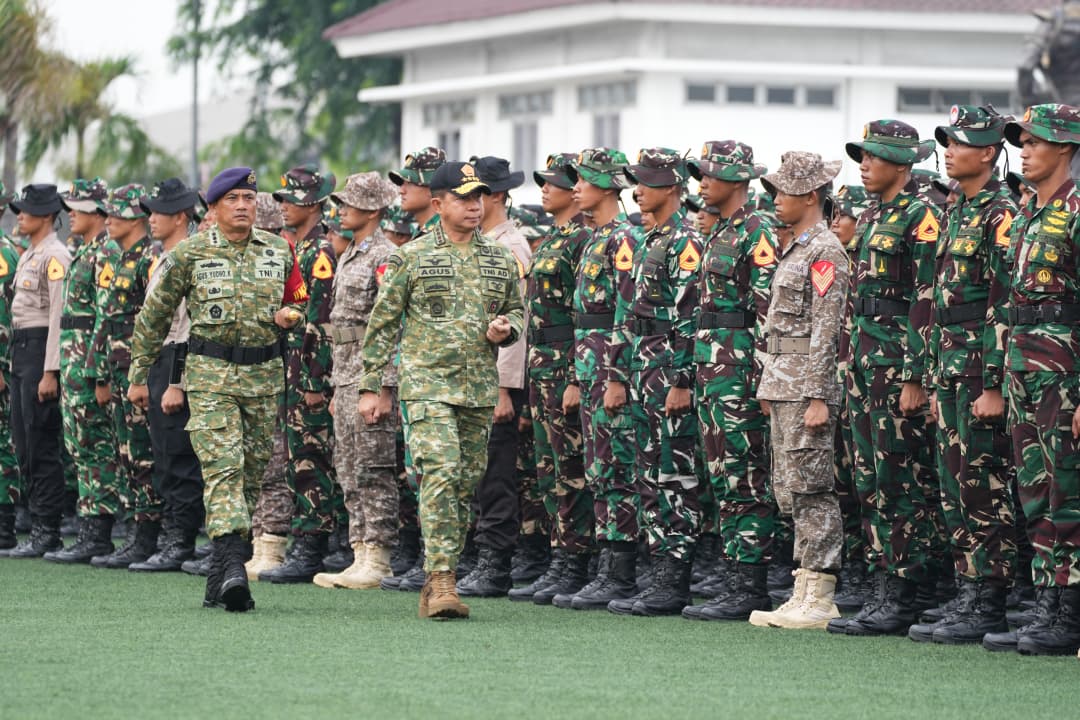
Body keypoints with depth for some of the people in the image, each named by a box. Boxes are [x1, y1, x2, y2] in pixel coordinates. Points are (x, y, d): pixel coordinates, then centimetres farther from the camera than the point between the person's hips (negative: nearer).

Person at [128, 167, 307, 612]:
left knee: (252, 473, 7)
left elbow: (298, 303, 23)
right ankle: (233, 567, -28)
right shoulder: (190, 254, 0)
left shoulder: (278, 252, 9)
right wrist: (138, 376, 8)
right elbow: (154, 316, 6)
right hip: (211, 374, -4)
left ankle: (219, 578, 17)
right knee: (223, 466, -17)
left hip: (264, 374, 4)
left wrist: (289, 315, -2)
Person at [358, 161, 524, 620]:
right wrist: (371, 387, 0)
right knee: (441, 473, -20)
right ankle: (441, 581, -23)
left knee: (465, 485, 7)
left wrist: (507, 329, -1)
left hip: (480, 390, 5)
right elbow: (383, 324, 2)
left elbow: (518, 310, 23)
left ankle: (436, 582, 17)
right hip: (427, 385, -5)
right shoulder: (411, 258, 0)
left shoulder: (500, 260, 12)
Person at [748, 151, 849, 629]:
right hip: (783, 384, 10)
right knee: (788, 490, 10)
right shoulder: (794, 249, 18)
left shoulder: (825, 252, -12)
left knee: (809, 487, -8)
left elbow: (826, 330, -17)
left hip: (807, 387, -10)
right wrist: (770, 388, 19)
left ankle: (819, 599, -6)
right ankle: (806, 590, 14)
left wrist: (818, 397, -20)